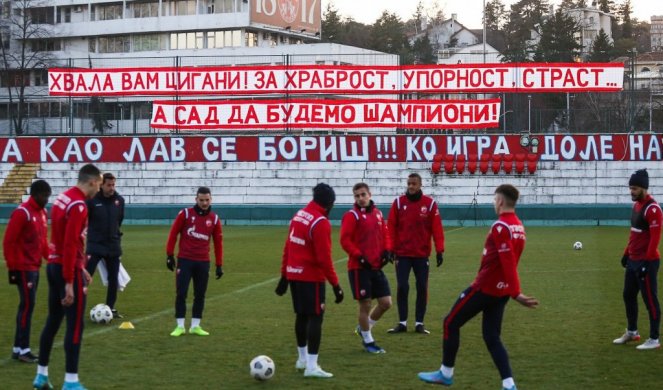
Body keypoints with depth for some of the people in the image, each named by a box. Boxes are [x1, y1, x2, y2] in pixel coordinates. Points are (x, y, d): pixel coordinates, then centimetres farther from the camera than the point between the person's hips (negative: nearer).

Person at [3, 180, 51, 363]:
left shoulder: (42, 212, 12)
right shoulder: (22, 213, -15)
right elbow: (9, 241, -16)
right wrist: (13, 267, -16)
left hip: (35, 267, 9)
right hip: (24, 268, -9)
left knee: (27, 306, 10)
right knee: (27, 305, -9)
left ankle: (18, 348, 15)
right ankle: (22, 349, -6)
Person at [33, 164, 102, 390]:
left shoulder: (63, 198, 12)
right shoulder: (78, 206, -18)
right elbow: (70, 245, -23)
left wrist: (81, 268, 22)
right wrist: (69, 283, -23)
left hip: (54, 266, 9)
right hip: (68, 270, -9)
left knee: (53, 321, 16)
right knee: (75, 325, -4)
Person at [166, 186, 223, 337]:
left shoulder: (214, 219, 6)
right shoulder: (185, 214, -2)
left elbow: (218, 243, 10)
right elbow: (173, 234, 2)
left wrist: (219, 265, 8)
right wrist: (169, 255, -2)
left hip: (203, 262, 3)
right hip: (184, 260, -2)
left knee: (200, 295, 6)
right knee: (181, 293, -4)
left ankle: (195, 326, 15)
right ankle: (180, 326, 3)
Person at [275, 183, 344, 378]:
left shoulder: (299, 215, 8)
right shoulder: (321, 223, -17)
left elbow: (288, 247, 13)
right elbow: (324, 258, -20)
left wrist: (284, 275, 19)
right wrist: (335, 285, -16)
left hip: (294, 274, 8)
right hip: (312, 277, -8)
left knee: (301, 316, 18)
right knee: (315, 317, -5)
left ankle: (303, 359, 31)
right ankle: (312, 366, -8)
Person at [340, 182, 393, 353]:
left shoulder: (377, 213, 12)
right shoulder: (352, 216, -8)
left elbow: (384, 235, 19)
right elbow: (345, 240, -13)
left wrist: (387, 251, 2)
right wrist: (359, 256, -19)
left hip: (376, 267, 6)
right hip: (359, 268, -6)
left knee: (386, 302, 5)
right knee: (365, 304, -1)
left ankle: (364, 327, 28)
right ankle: (368, 341, 15)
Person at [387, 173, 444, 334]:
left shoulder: (430, 204, -1)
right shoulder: (398, 202, 1)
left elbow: (437, 228, -3)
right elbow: (391, 227, 0)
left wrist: (439, 250, -9)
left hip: (422, 254, 0)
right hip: (402, 254, 0)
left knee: (422, 288, 3)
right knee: (402, 287, -3)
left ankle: (419, 323, 13)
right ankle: (402, 322, 7)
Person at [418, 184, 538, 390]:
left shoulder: (500, 227, -18)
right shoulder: (518, 227, 9)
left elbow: (508, 263, -24)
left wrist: (516, 293, -26)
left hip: (485, 287, -8)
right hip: (501, 290, 8)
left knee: (451, 323, 8)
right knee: (492, 337, 10)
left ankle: (446, 373, 18)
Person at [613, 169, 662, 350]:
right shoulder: (636, 205, 12)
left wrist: (646, 262, -23)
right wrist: (627, 253, 19)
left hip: (647, 262, -10)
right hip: (633, 260, 10)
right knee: (629, 296, 18)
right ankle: (632, 332, 32)